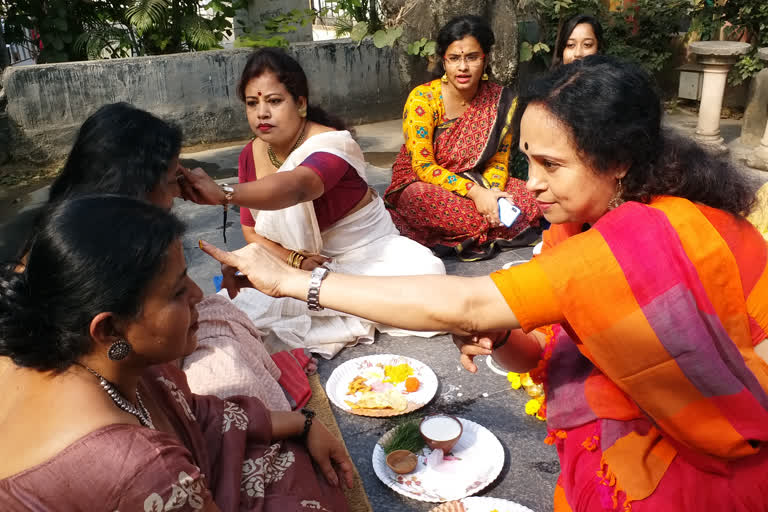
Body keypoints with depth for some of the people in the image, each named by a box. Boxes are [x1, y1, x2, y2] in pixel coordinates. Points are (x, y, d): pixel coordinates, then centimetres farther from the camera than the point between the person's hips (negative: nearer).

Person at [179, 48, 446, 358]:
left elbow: (296, 186, -48)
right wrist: (294, 260, -19)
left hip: (366, 249, -4)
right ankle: (357, 322, -16)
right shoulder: (251, 155, -4)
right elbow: (252, 230, 1)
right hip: (303, 260, 5)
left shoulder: (330, 143, -25)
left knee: (427, 272, -31)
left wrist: (224, 194, -65)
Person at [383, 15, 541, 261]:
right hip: (420, 184, -4)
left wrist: (492, 191, -21)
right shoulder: (422, 99, -15)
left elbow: (499, 160, 2)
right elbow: (423, 167, -18)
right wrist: (475, 192, -28)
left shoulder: (501, 100, -4)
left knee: (532, 201, -18)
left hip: (475, 183, 5)